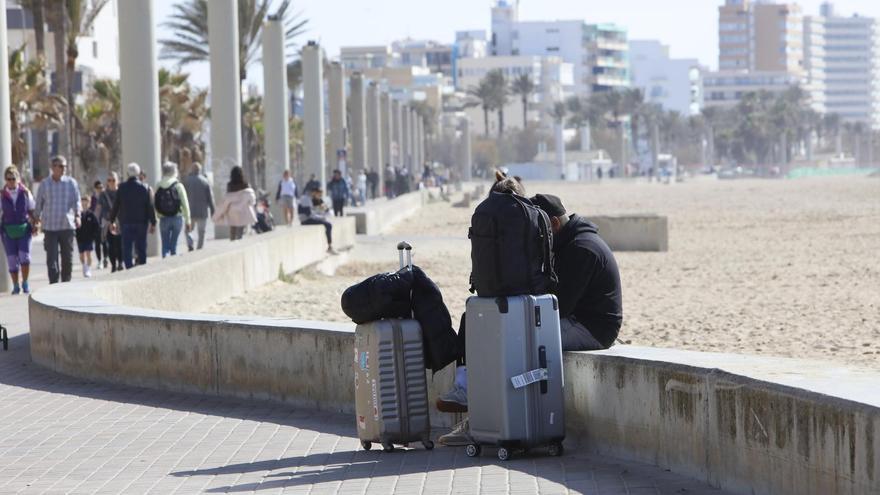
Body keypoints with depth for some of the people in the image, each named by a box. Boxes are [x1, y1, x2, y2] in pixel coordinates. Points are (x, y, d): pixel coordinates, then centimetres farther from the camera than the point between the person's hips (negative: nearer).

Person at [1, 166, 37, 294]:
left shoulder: (25, 193, 1)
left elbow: (31, 211, 9)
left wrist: (36, 223, -7)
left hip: (24, 229, 0)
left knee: (25, 256, -12)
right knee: (12, 259, 0)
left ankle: (25, 283, 7)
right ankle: (16, 286, 13)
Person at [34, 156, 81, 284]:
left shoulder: (71, 183, 5)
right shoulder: (45, 184, 6)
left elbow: (77, 201, 0)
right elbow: (38, 205, 12)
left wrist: (77, 215, -17)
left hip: (67, 226, 1)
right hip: (50, 227, -1)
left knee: (67, 258, 6)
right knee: (51, 259, -9)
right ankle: (54, 284, -11)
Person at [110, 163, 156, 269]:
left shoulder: (122, 188, -1)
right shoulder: (145, 188, -2)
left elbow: (115, 206, 2)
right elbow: (150, 207, -3)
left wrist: (112, 221, 10)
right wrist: (153, 223, 0)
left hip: (125, 222, 0)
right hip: (141, 222, 0)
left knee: (127, 249, 1)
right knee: (141, 248, 8)